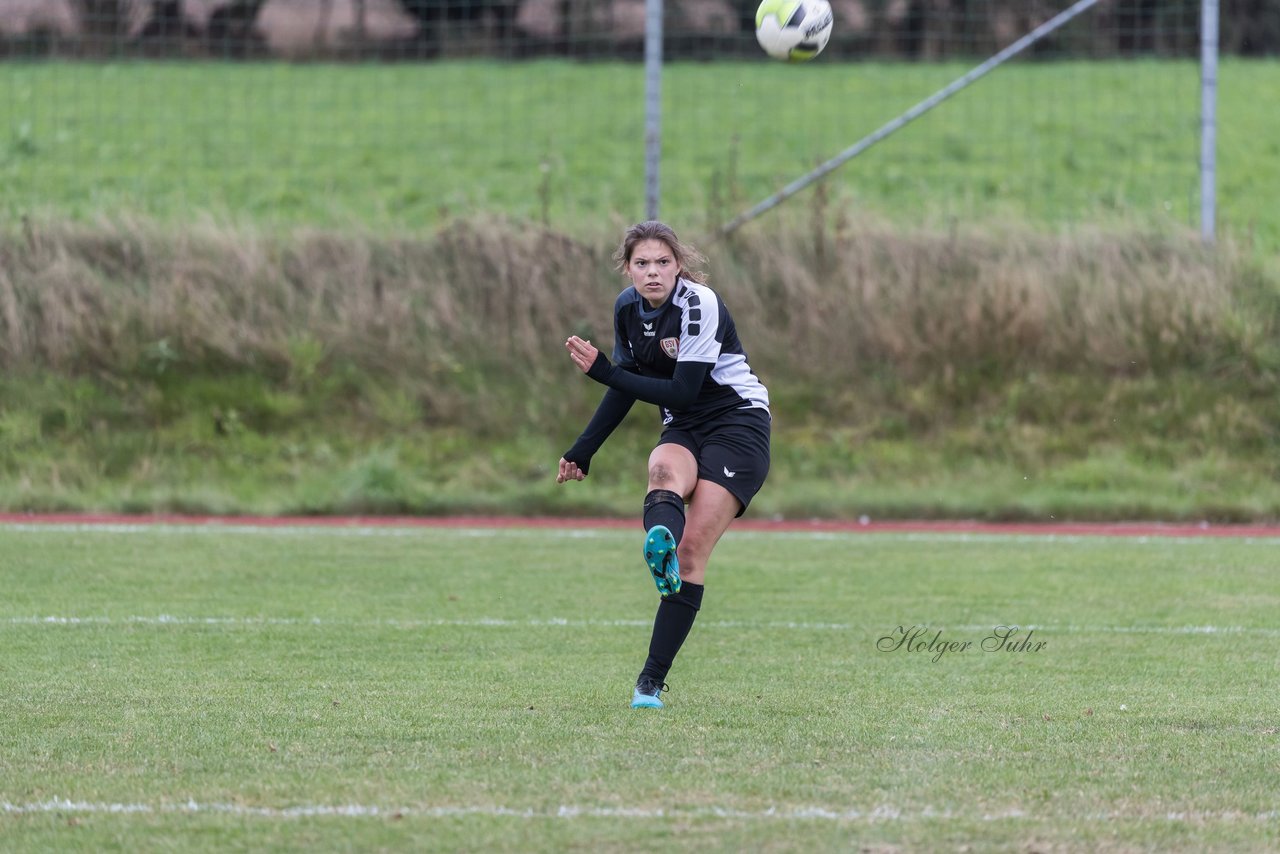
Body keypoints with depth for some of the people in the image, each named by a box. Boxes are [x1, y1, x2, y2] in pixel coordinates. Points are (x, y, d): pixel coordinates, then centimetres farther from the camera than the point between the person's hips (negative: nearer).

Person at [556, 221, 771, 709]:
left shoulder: (700, 304, -18)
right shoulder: (627, 308, 2)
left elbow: (683, 391, -21)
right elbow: (628, 388, 16)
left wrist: (603, 372, -20)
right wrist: (583, 451, 17)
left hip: (738, 425, -5)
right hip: (683, 430, 5)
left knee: (693, 549, -18)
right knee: (665, 471, -34)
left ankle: (652, 679, -19)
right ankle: (659, 543, -67)